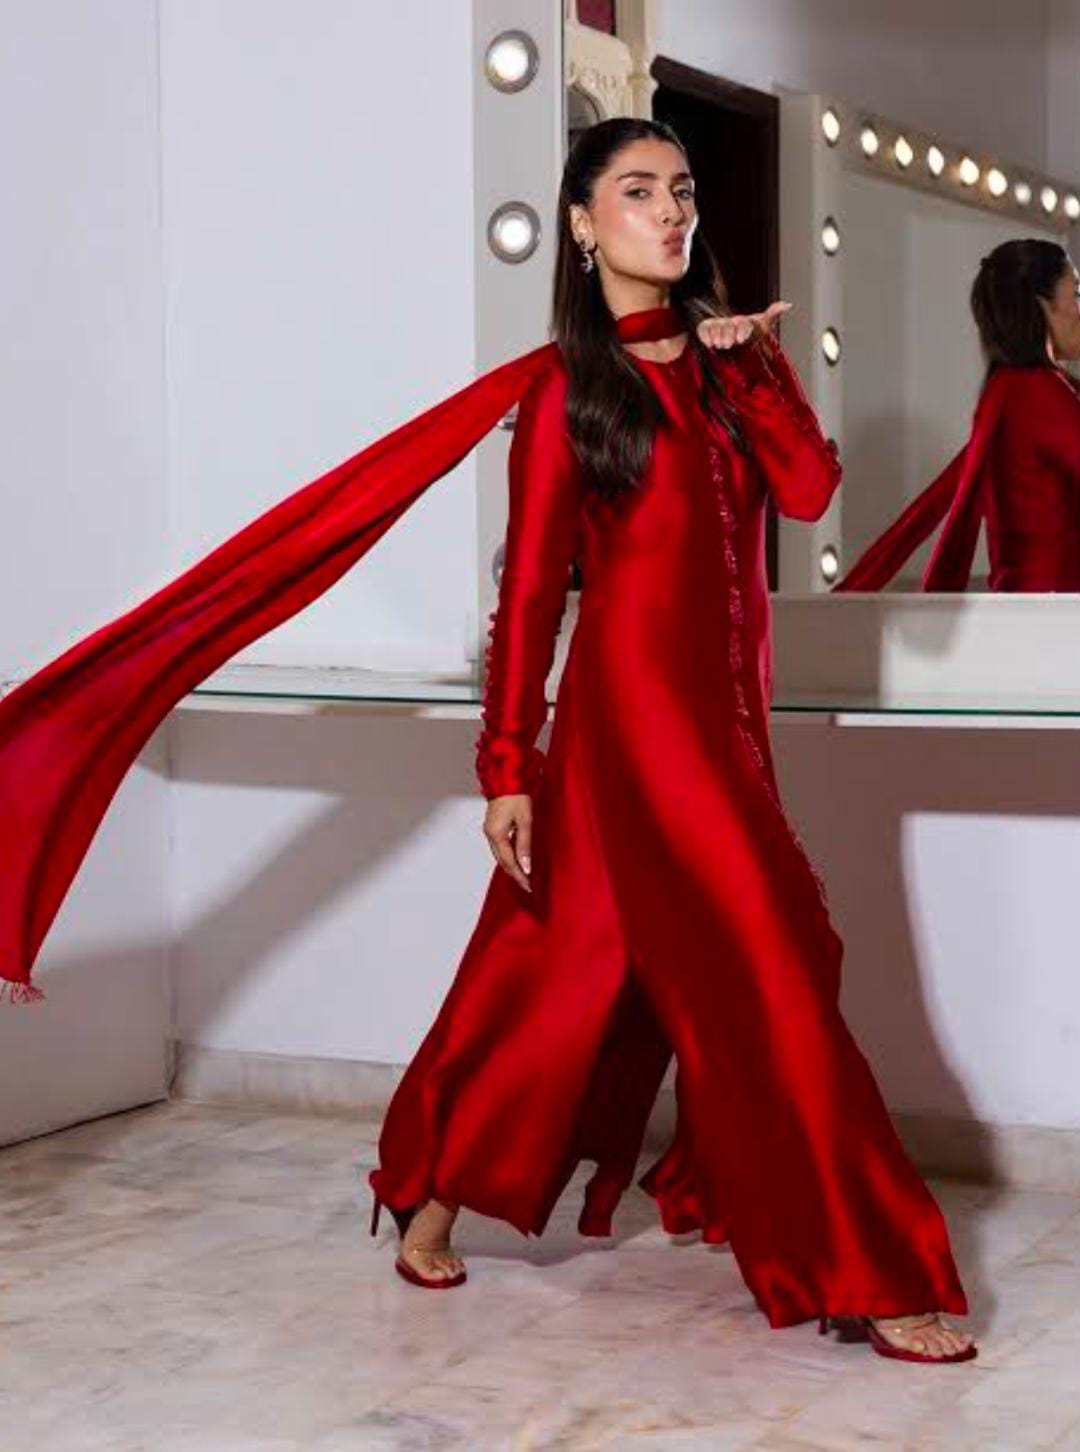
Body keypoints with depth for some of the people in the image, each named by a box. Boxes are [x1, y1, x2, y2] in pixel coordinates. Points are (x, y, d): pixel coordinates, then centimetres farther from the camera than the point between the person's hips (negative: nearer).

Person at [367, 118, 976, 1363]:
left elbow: (809, 488, -2)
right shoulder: (570, 394, -5)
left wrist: (752, 362, -9)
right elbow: (528, 590, -6)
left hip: (720, 704, 6)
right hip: (636, 702, -6)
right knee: (766, 975, -7)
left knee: (568, 966, 13)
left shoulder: (722, 354, 12)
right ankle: (864, 1276, 0)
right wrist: (506, 769, -8)